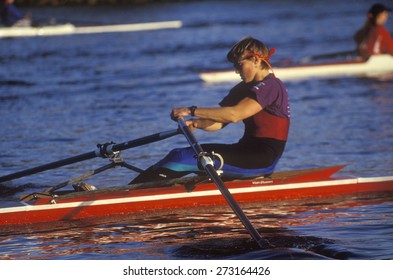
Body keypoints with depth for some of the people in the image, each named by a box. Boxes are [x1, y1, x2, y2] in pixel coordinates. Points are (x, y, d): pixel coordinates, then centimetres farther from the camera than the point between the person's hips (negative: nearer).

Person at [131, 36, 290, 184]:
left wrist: (192, 111, -25)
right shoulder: (245, 88, 17)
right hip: (247, 152, 9)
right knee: (179, 155, -3)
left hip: (262, 161, -9)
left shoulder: (271, 86, -14)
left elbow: (234, 115, -27)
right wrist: (195, 123, -13)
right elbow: (218, 122, 9)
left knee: (183, 159, -18)